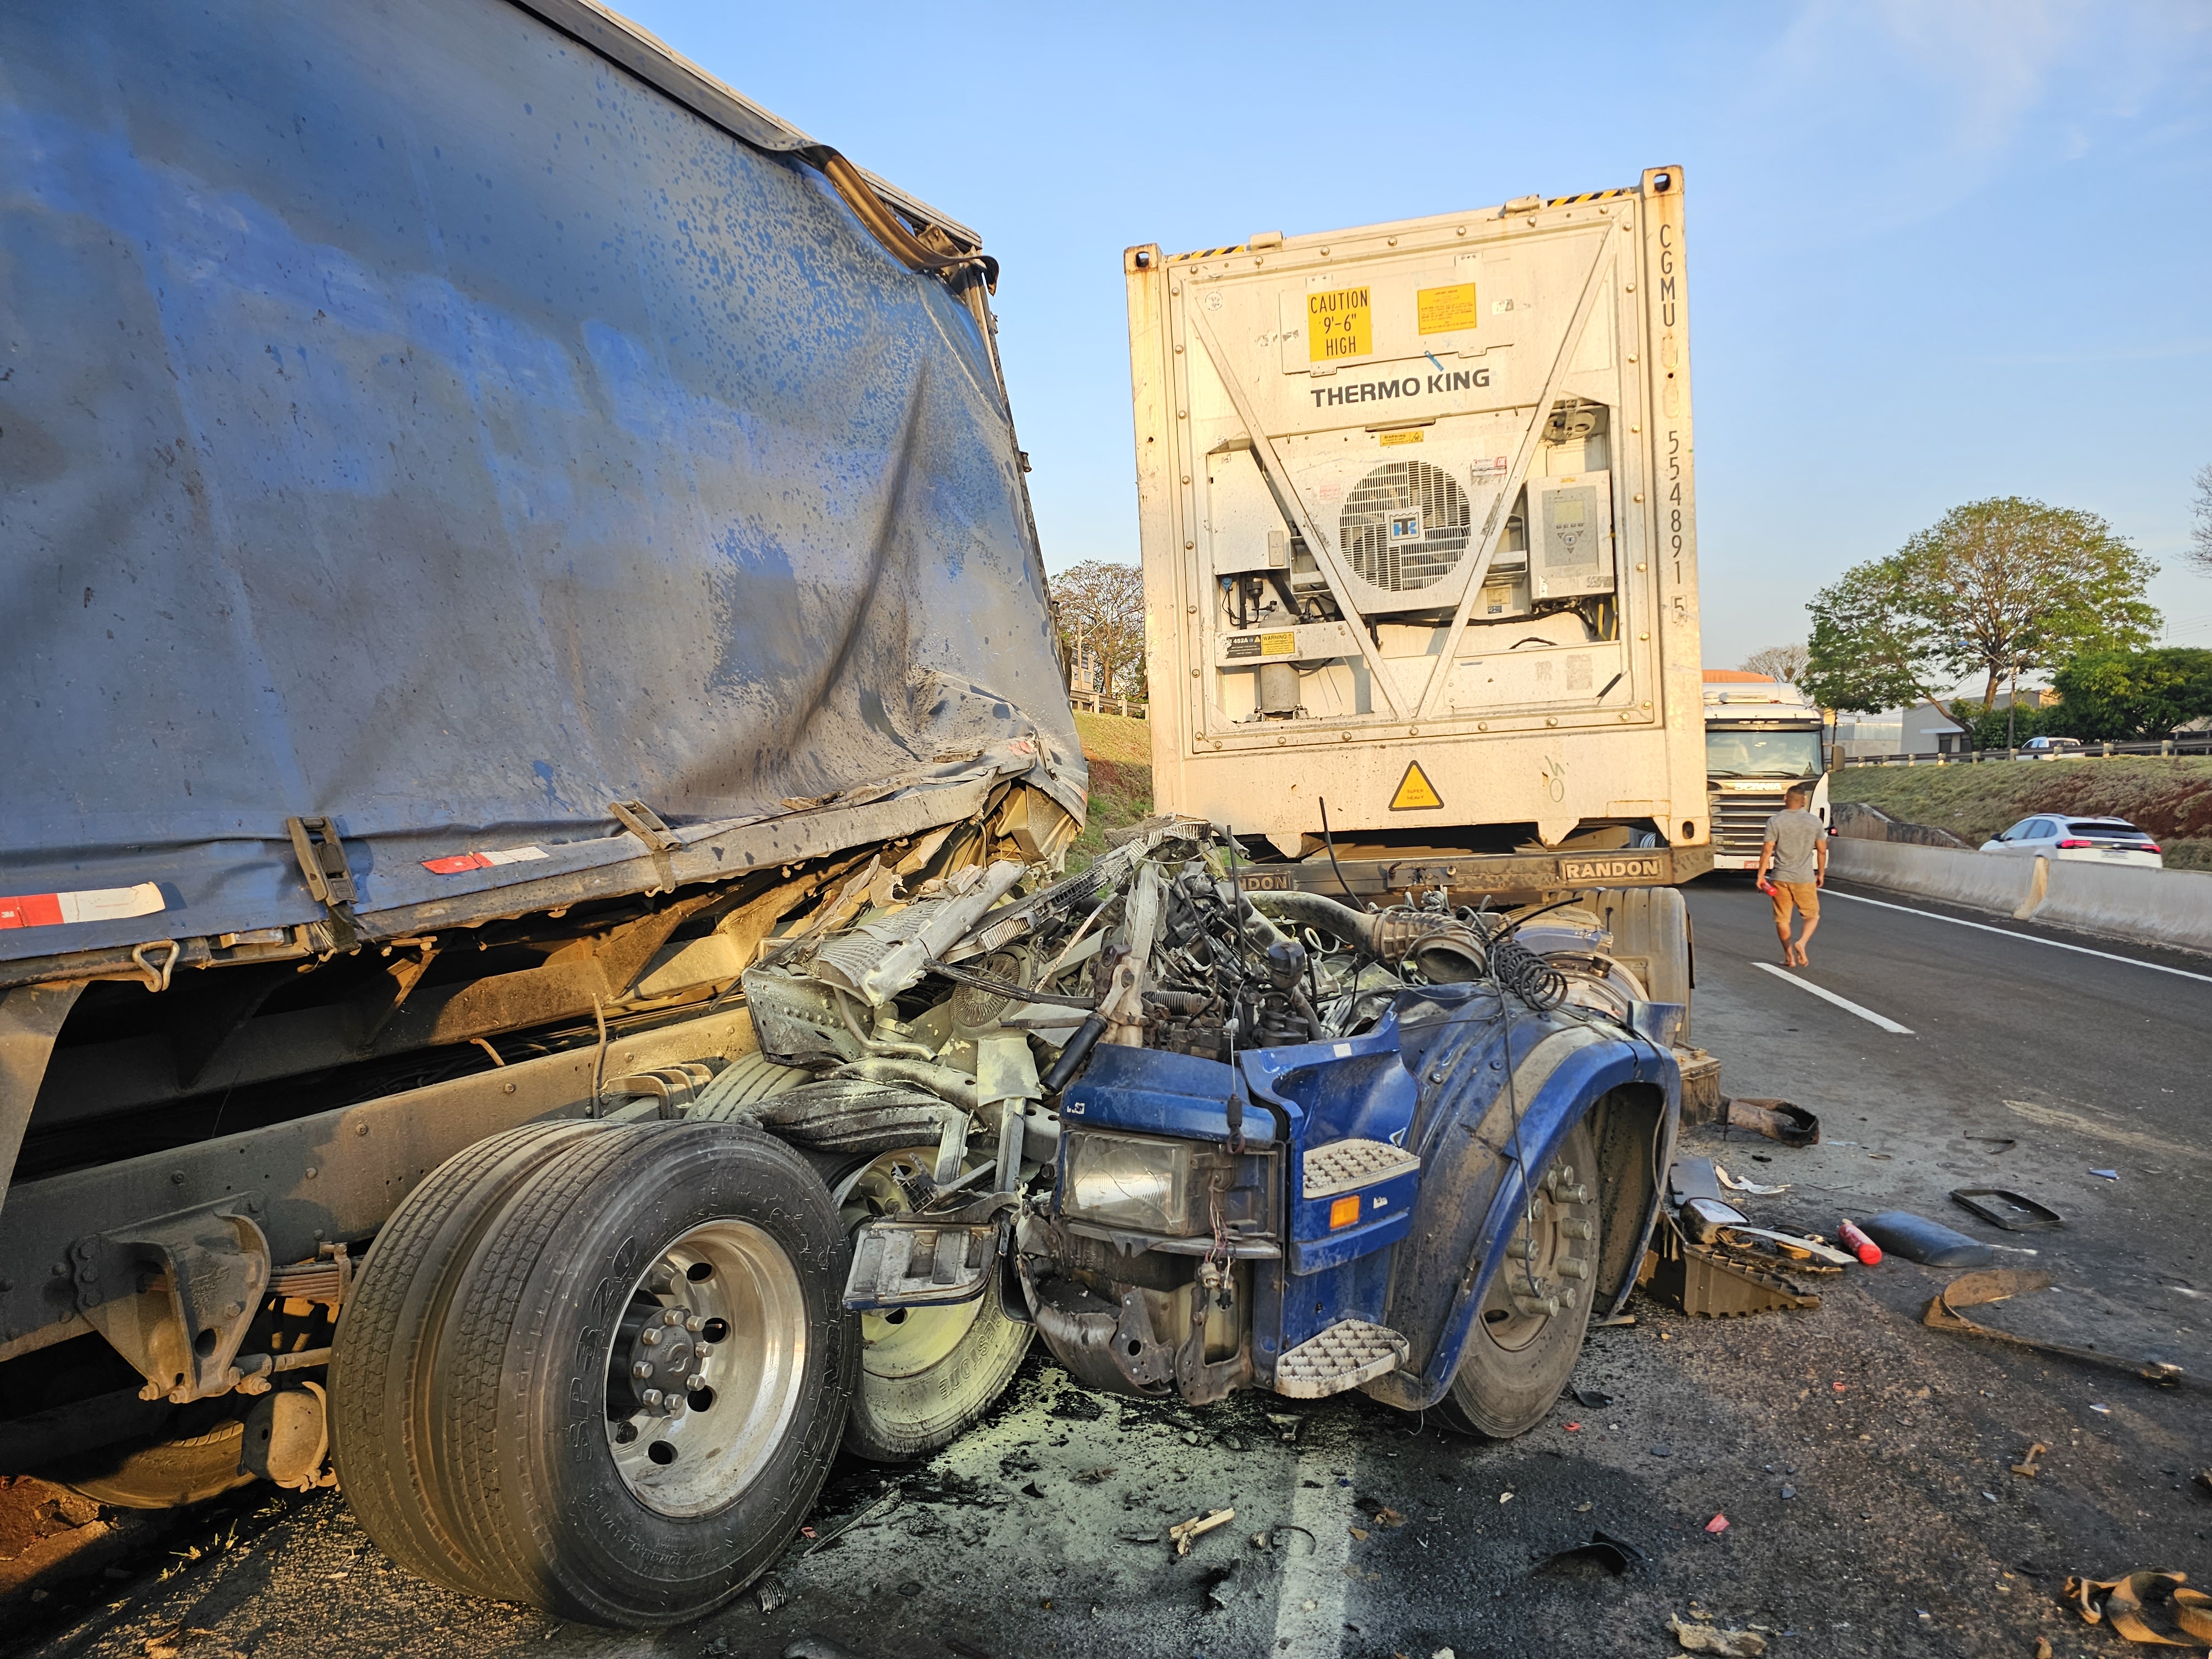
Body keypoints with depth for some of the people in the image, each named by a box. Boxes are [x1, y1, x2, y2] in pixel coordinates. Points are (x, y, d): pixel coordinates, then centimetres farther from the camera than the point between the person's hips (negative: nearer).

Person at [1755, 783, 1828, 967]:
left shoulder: (1775, 821, -6)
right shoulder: (1815, 822, 0)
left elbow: (1767, 850, -8)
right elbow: (1822, 851, 5)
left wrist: (1761, 876, -1)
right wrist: (1821, 873, 18)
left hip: (1781, 877, 0)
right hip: (1805, 878, 1)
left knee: (1782, 918, 10)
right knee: (1812, 915, 14)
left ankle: (1789, 956, 13)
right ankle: (1801, 943, -10)